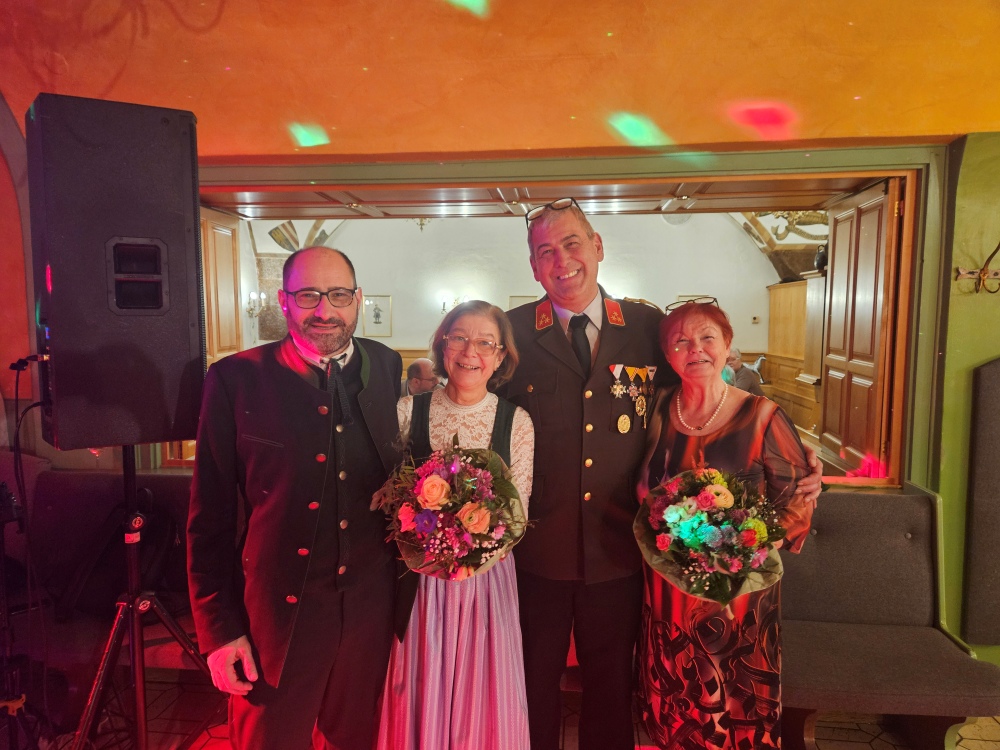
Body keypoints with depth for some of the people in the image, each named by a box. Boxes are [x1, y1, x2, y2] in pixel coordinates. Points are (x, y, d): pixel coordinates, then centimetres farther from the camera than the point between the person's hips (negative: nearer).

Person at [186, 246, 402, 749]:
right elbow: (209, 517, -7)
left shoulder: (388, 368, -2)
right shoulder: (236, 379, -11)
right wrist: (218, 628, -5)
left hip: (371, 608, 3)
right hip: (279, 611, -2)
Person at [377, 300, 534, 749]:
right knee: (421, 689, 16)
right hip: (420, 574, 0)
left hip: (487, 575, 0)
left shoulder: (517, 422, -6)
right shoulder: (408, 410, -5)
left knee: (480, 688, 16)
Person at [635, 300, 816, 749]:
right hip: (667, 590, 3)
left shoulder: (762, 418, -12)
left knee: (735, 709, 16)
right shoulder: (659, 410, -1)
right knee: (670, 710, 20)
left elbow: (798, 502, -7)